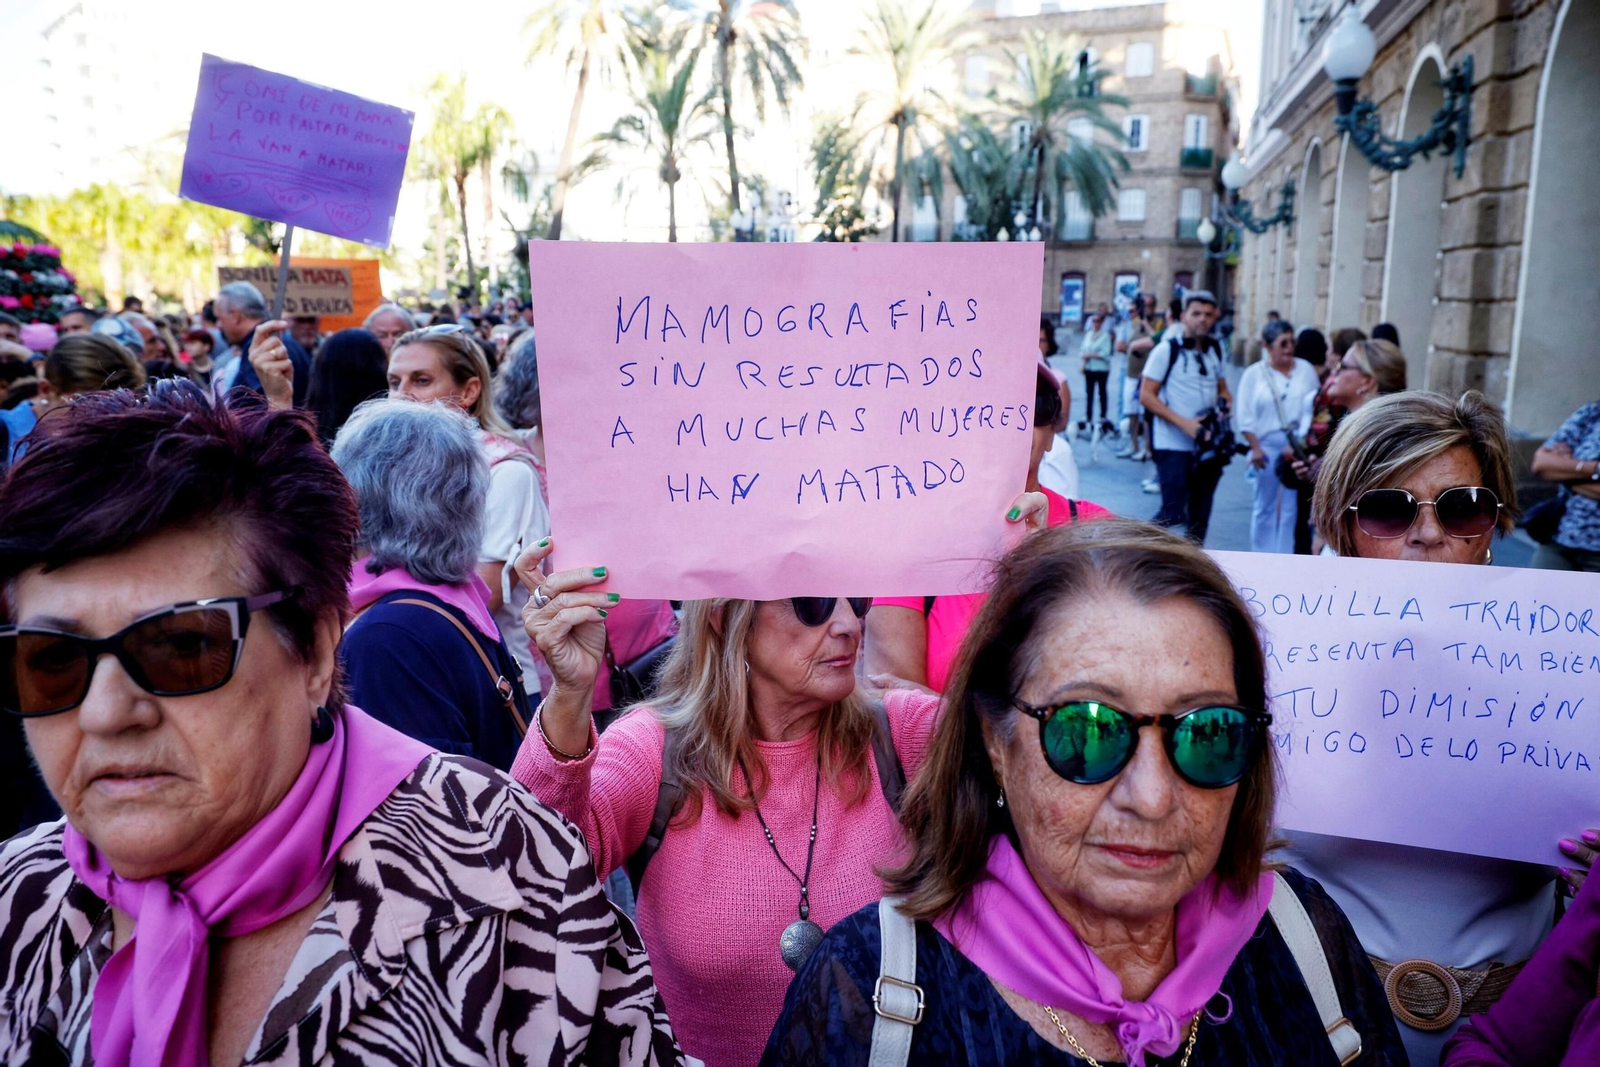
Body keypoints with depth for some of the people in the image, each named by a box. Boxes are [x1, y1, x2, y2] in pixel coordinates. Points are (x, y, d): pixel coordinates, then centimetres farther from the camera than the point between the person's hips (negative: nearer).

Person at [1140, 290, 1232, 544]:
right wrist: (1184, 423, -19)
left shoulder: (1215, 350, 11)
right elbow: (1146, 396, -11)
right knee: (1173, 514, -11)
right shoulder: (1167, 349, -6)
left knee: (1200, 517, 11)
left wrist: (1225, 401, -2)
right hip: (1174, 446, -6)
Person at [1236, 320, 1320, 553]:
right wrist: (1255, 447, -9)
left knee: (1294, 506, 2)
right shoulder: (1253, 373, 1)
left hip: (1300, 446, 1)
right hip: (1267, 446, 0)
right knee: (1265, 506, 10)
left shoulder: (1305, 369, 4)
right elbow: (1246, 416, -1)